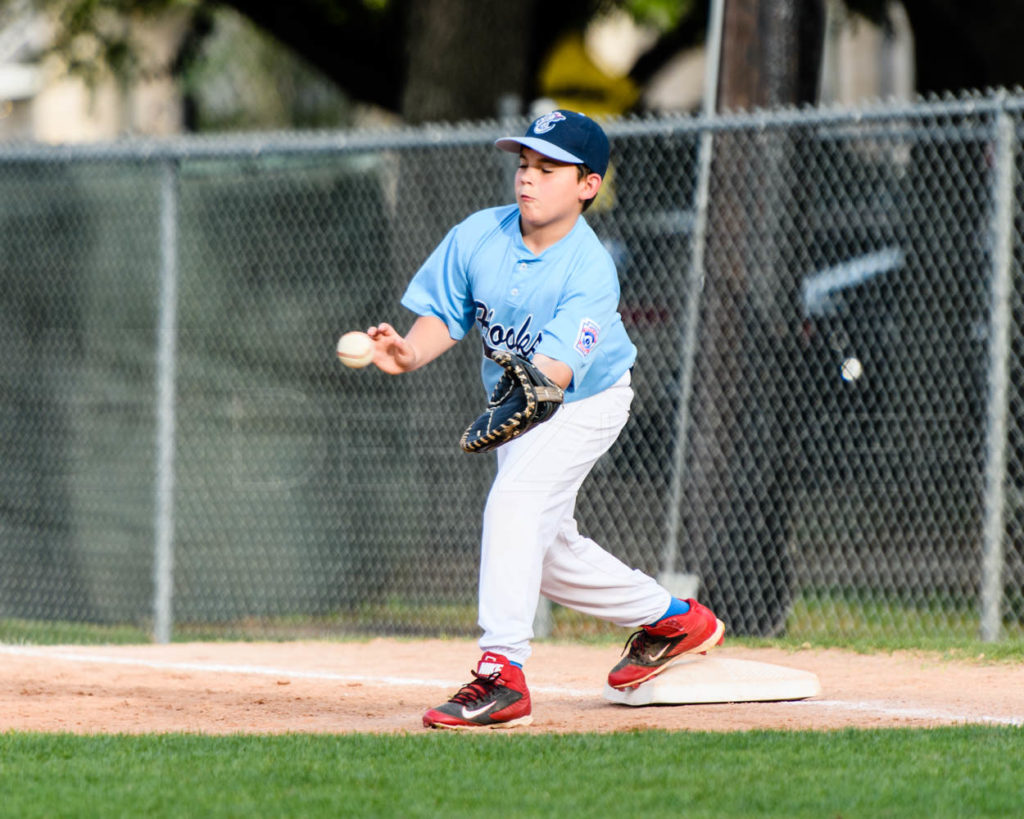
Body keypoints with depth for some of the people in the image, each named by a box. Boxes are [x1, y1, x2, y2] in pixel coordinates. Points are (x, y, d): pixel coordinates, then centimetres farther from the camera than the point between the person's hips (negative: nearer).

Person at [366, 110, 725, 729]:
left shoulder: (590, 271, -30)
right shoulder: (477, 237, -15)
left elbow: (556, 369, -40)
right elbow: (445, 316, -7)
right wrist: (410, 353, -28)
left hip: (585, 402, -7)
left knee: (515, 502, -29)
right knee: (547, 548, 15)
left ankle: (502, 674, -32)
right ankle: (673, 620, 36)